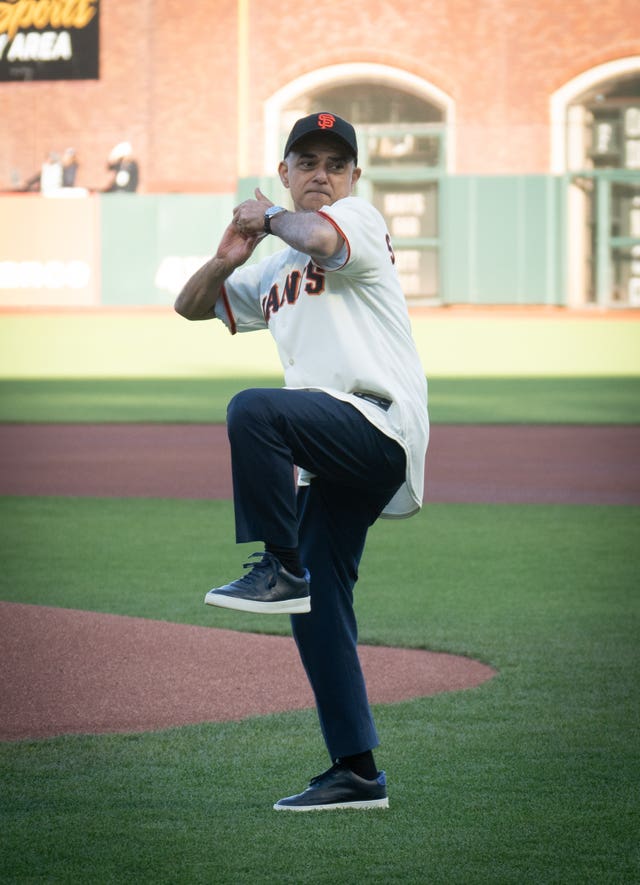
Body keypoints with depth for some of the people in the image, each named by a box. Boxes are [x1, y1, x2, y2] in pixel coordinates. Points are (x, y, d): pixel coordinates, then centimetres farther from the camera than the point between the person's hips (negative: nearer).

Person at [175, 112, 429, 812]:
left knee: (253, 410, -33)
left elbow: (320, 237, -21)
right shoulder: (275, 271, 27)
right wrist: (227, 259, 7)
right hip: (335, 459, 9)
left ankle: (278, 569, -24)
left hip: (379, 422, -9)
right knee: (317, 607, 4)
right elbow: (191, 306, 28)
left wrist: (269, 219, 0)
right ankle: (356, 773, 6)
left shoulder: (358, 217, 3)